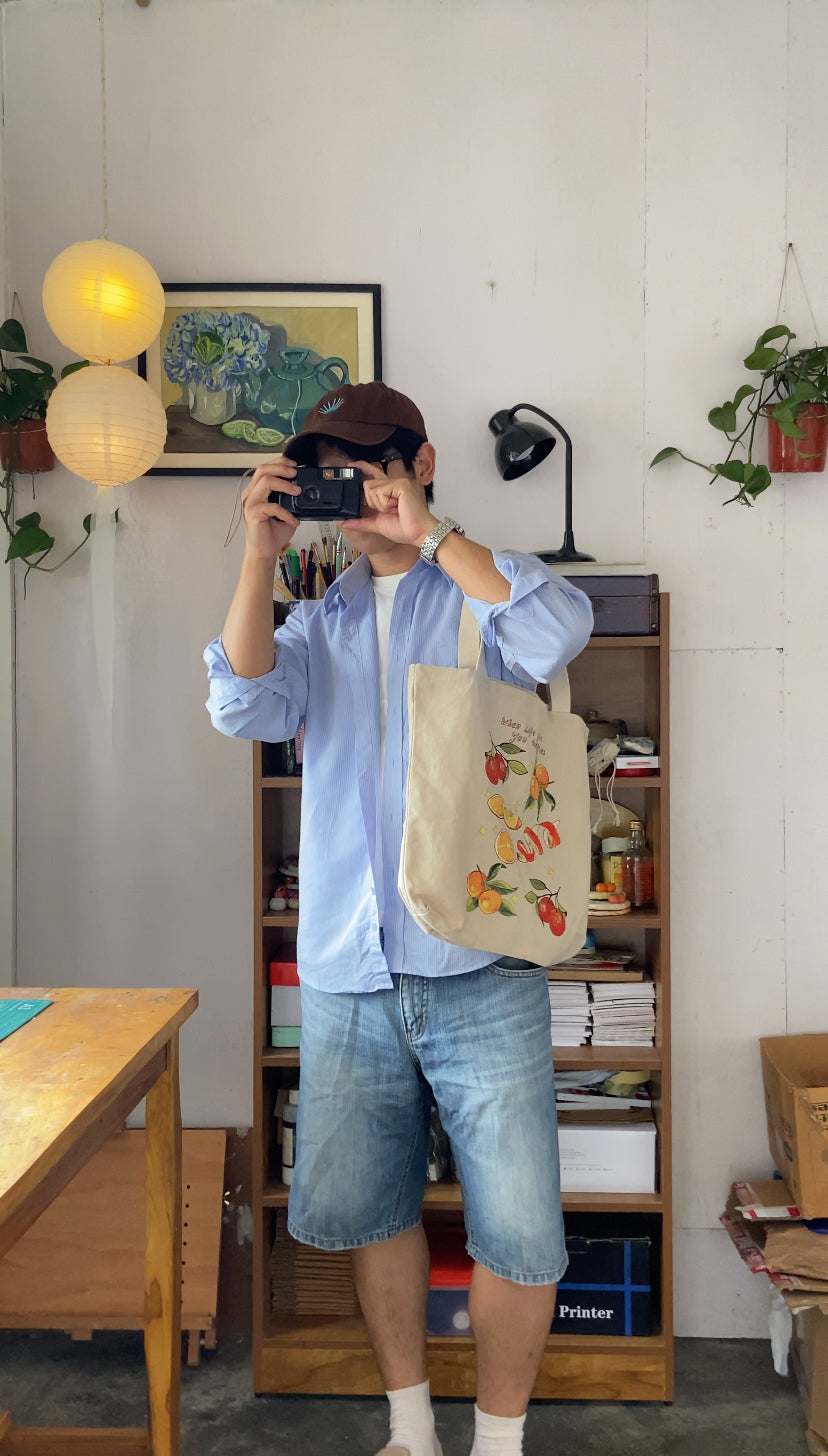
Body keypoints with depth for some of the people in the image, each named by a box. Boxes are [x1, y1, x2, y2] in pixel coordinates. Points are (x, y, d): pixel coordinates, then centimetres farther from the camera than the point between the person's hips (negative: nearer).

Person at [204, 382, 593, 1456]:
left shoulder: (482, 589, 6)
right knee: (364, 1210, 14)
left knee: (518, 1233, -1)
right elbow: (244, 706, -1)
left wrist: (428, 531, -13)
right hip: (345, 976, 4)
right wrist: (262, 550, -8)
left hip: (479, 971, -4)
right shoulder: (320, 620, 16)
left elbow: (559, 633, -17)